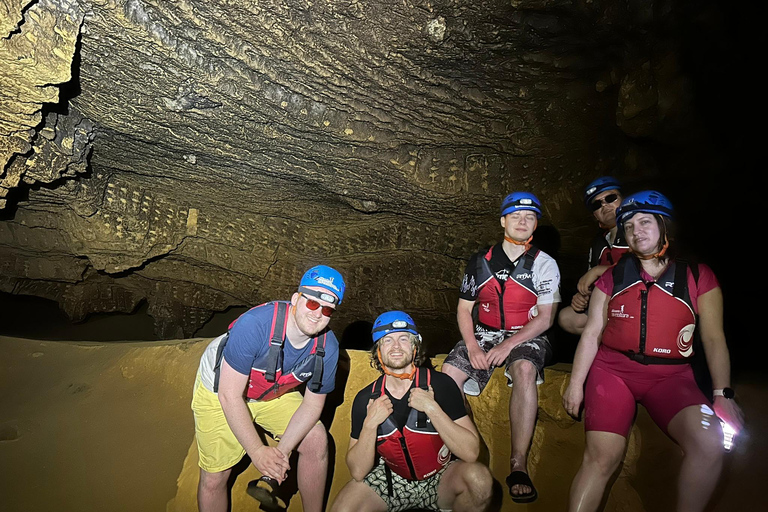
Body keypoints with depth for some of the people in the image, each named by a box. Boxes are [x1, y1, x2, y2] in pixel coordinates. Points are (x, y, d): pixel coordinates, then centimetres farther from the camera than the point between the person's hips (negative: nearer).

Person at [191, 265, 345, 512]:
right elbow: (230, 396, -29)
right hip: (219, 390, -3)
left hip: (274, 392, 4)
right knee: (214, 477, -2)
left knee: (316, 441, -6)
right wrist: (258, 451, -26)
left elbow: (313, 403, -9)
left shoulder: (327, 347, -22)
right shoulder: (255, 324, -36)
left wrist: (281, 450, -20)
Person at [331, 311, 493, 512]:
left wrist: (432, 408, -30)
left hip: (441, 479, -1)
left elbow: (471, 452, -21)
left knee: (478, 476, -29)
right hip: (391, 480, 1)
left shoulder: (440, 384, -16)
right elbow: (358, 472, -10)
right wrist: (370, 424, -25)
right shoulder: (366, 398, -10)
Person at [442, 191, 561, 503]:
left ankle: (518, 466, -28)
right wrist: (472, 347, -10)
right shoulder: (480, 262, 5)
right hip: (484, 334, 3)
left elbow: (545, 318, -7)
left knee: (524, 369, -35)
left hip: (526, 337, -2)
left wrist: (508, 345, -19)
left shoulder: (544, 264, -2)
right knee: (448, 373, -21)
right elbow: (464, 309, 6)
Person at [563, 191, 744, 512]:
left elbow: (713, 339, 6)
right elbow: (591, 334, 7)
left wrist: (722, 394, -3)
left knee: (709, 441, -26)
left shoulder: (698, 277, 7)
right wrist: (576, 383, 2)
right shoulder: (612, 278, 8)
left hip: (670, 376, 1)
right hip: (613, 369, 0)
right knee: (602, 456, -17)